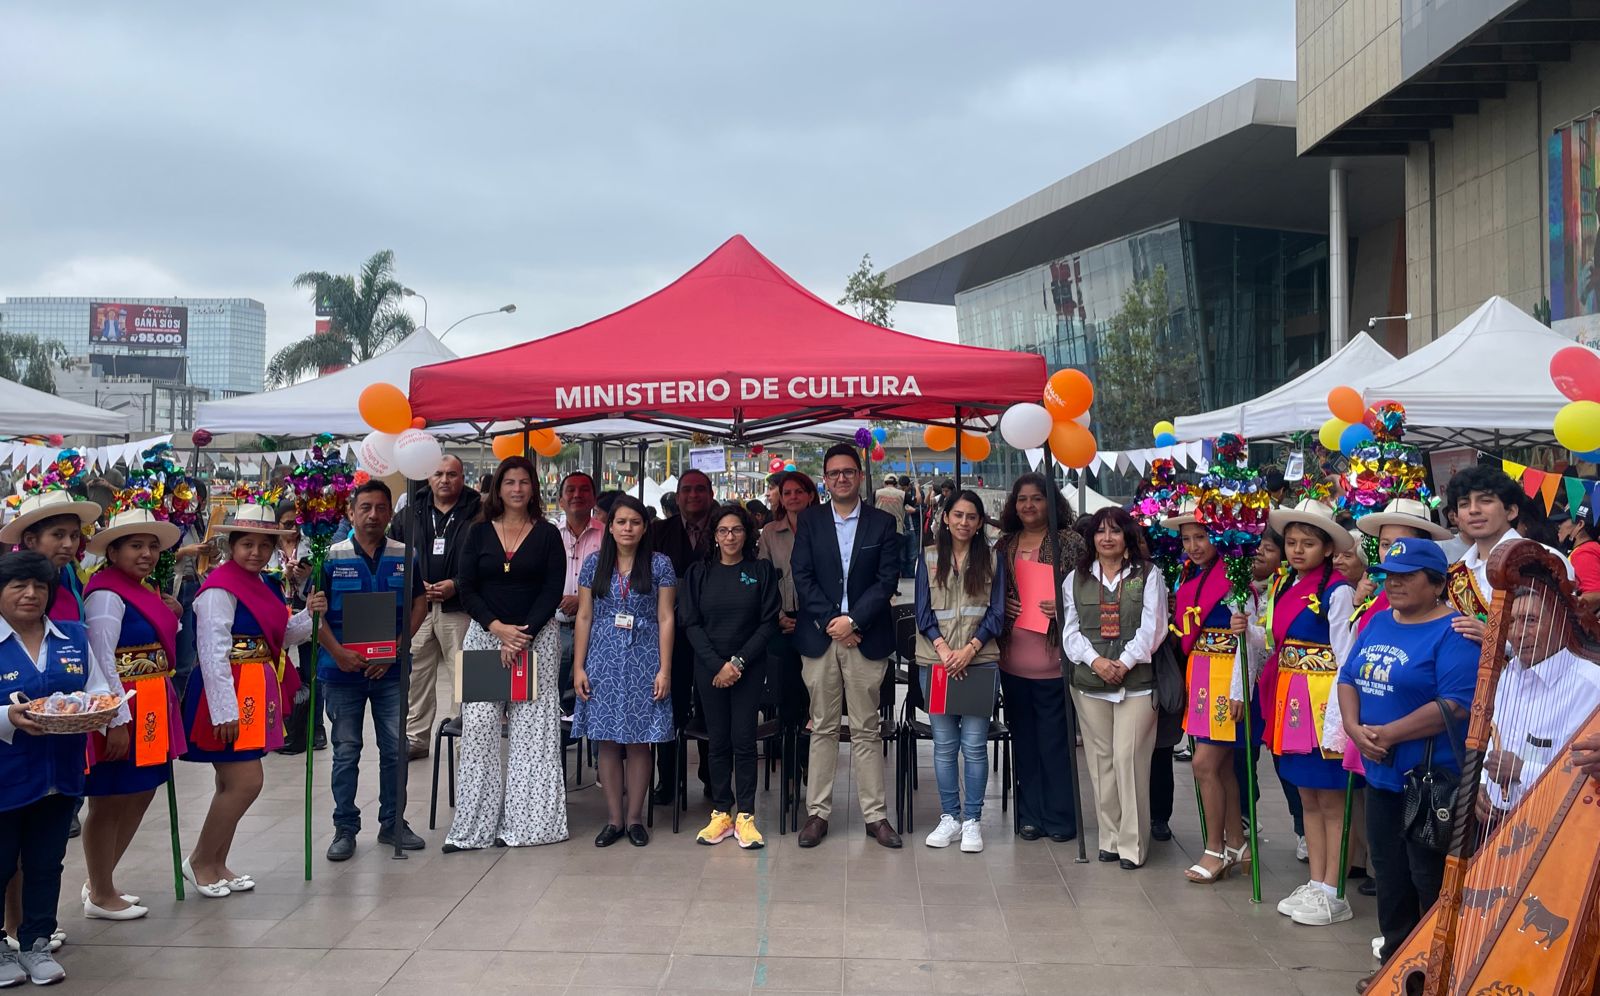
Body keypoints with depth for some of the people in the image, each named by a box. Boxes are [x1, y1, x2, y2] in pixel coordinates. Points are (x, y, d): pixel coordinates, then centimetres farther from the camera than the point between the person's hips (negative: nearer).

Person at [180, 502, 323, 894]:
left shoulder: (264, 585, 12)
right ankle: (200, 861, 10)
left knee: (233, 784, 14)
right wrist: (224, 711, -22)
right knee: (246, 782, -8)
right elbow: (213, 653, -20)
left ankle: (217, 864, 26)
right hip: (228, 693, -9)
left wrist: (309, 613, -3)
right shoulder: (220, 588, -15)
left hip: (257, 692, 9)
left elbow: (280, 637, 15)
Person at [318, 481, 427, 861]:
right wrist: (338, 653, -14)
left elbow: (419, 605, 4)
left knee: (394, 748, 8)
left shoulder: (405, 556, 2)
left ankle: (392, 823, 21)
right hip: (341, 670, -1)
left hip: (390, 670, 2)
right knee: (345, 751, 7)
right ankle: (345, 828, 17)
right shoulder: (331, 557, -3)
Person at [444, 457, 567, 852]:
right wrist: (498, 628, -11)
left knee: (532, 729, -3)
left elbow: (553, 590, -2)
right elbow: (466, 588, 2)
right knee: (479, 726, -4)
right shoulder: (479, 532, 7)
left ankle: (525, 820, 4)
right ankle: (476, 824, 1)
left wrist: (523, 635, -12)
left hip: (536, 637, -1)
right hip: (485, 634, 1)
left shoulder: (547, 534, 4)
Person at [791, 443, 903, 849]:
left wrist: (852, 620, -11)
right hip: (818, 636, 1)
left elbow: (887, 580, -2)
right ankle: (817, 812, 13)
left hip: (865, 637, -1)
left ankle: (875, 815, 10)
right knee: (822, 728, 6)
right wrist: (830, 622, -9)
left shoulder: (882, 523, 4)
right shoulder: (810, 521, 6)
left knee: (866, 730, 4)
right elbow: (802, 577, 0)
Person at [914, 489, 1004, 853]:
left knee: (974, 744, -1)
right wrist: (943, 649, -10)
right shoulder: (929, 558, 7)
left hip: (980, 661, -1)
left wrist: (969, 649, -10)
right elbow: (922, 611, 3)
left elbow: (997, 614, 3)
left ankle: (972, 820, 8)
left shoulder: (992, 560, 6)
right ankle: (949, 817, 15)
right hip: (936, 660, 1)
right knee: (944, 744, 5)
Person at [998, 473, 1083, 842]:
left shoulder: (1069, 542, -2)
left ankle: (1059, 816, 14)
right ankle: (1030, 815, 21)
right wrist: (1001, 606, -1)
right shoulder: (1004, 544, 11)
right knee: (1024, 738, 11)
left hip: (1053, 658, -4)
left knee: (1055, 738, 2)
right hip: (1013, 659, 5)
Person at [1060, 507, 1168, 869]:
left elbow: (1151, 628, -4)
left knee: (1128, 757, -8)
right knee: (1100, 758, 6)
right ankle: (1110, 837, 15)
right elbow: (1071, 630, 5)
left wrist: (1125, 662, -14)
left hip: (1136, 679, -3)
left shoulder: (1148, 575, 4)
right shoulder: (1076, 579, 11)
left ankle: (1132, 843, 0)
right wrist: (1095, 661, -11)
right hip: (1089, 681, 3)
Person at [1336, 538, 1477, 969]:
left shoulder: (1453, 633, -13)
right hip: (1380, 773, 8)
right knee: (1388, 874, 17)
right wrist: (1355, 727, -6)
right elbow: (1349, 678, 12)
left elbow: (1457, 704, -23)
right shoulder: (1378, 622, 11)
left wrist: (1390, 734, -21)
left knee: (1430, 880, -1)